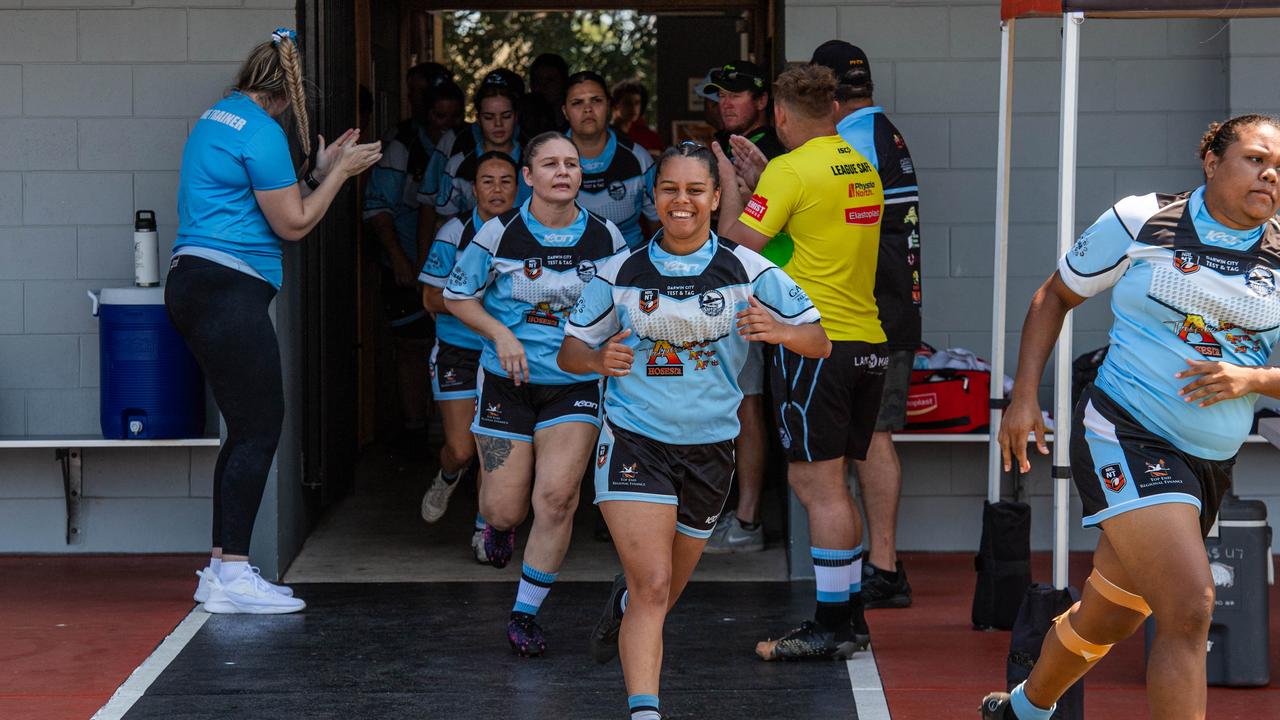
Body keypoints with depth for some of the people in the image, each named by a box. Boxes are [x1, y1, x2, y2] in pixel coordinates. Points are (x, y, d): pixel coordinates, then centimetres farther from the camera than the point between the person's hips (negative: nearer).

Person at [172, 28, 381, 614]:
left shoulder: (214, 120, 19)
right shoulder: (261, 131, -11)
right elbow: (293, 224, -7)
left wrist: (319, 172, 23)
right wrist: (338, 172, 3)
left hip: (196, 281, 10)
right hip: (227, 286, -10)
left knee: (250, 427, 12)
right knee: (259, 427, -9)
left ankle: (223, 567, 14)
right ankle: (231, 573, -11)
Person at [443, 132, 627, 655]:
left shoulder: (606, 238, 0)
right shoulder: (499, 234, -6)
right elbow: (457, 296, 4)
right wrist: (502, 334, -11)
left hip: (576, 383, 1)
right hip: (508, 380, -1)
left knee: (556, 497, -16)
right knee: (505, 510, 0)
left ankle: (526, 613, 0)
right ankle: (496, 525, 42)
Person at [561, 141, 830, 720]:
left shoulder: (748, 271, -3)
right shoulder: (621, 273, -1)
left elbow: (820, 343, -2)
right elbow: (570, 351, 7)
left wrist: (779, 331, -25)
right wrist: (599, 359, -17)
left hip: (709, 447, 2)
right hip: (633, 440, -2)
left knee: (662, 593, 19)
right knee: (652, 585, -20)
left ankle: (624, 601, 54)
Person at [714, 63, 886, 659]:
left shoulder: (792, 170, -12)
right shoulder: (862, 168, 13)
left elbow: (736, 242, -9)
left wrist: (731, 185, 6)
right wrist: (759, 179, 25)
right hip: (866, 342, 8)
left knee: (819, 487, -6)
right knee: (830, 486, 15)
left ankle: (832, 626, -5)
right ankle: (849, 617, 19)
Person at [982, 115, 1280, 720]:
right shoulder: (1140, 222, -5)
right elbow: (1055, 294, 7)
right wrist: (1023, 396, -2)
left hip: (1209, 464, 5)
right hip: (1125, 436, -5)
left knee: (1109, 619, 20)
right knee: (1189, 609, -25)